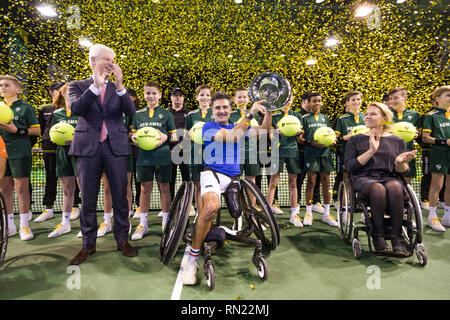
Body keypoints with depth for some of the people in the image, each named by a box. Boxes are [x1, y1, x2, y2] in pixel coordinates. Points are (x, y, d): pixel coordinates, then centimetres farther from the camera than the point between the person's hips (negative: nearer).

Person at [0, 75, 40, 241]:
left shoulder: (25, 107, 2)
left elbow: (37, 130, -3)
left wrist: (17, 130, -16)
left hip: (19, 152, -5)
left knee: (21, 188, -3)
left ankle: (24, 225, 7)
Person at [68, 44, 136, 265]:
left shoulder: (119, 88, 12)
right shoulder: (78, 86, 9)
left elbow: (131, 112, -4)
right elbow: (76, 108, -10)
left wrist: (119, 86, -15)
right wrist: (96, 85, -16)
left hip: (116, 147, 1)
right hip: (88, 147, -1)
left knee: (120, 197, 5)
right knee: (88, 199, 6)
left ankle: (122, 240, 19)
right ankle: (88, 244, 21)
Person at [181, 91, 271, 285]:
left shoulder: (237, 127, 22)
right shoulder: (208, 127, 5)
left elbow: (264, 129, 11)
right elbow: (231, 137, -13)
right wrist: (250, 113, -17)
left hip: (234, 177, 6)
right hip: (213, 173, -6)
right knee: (211, 205, -35)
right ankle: (192, 259, -20)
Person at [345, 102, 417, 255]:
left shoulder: (397, 141, 16)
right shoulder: (355, 140, 11)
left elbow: (403, 172, 13)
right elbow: (349, 166, -2)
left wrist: (400, 162, -11)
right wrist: (371, 151, -12)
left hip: (390, 178, 2)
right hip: (364, 178, -1)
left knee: (394, 187, -34)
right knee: (378, 189, -35)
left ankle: (397, 237, -24)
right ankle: (378, 235, -21)